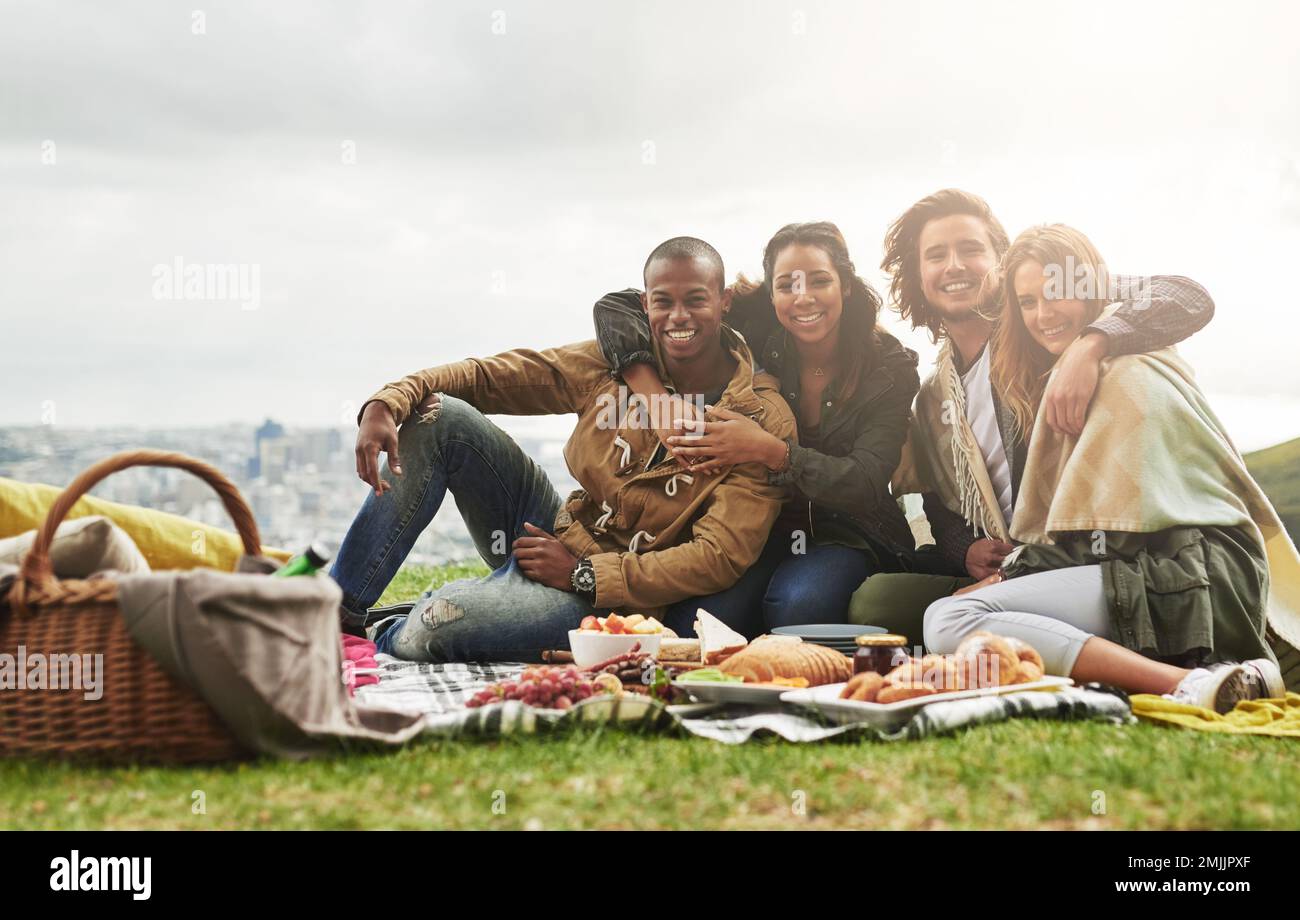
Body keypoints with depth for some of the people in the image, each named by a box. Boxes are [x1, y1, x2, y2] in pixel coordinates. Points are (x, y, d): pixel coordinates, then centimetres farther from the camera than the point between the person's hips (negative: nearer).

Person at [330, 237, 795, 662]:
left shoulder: (762, 422, -15)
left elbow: (720, 557, -20)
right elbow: (486, 376, 0)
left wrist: (581, 572, -20)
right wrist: (387, 403, -18)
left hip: (616, 595, -6)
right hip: (552, 539, 6)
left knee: (443, 622, -32)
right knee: (439, 416, -12)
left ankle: (375, 641, 8)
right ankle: (338, 609, -5)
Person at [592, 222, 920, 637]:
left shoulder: (891, 368, -6)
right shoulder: (755, 330, -6)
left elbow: (867, 484, -16)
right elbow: (616, 307, -8)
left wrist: (769, 449, -29)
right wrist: (660, 403, -24)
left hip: (848, 536, -1)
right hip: (762, 527, 1)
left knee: (797, 602, -36)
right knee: (693, 622, -30)